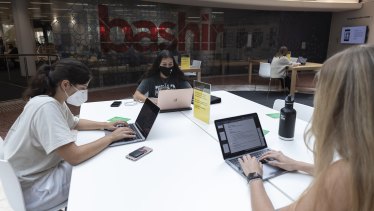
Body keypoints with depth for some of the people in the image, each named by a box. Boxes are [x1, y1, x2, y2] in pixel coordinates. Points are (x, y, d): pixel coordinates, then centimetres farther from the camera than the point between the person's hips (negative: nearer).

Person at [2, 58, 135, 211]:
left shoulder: (55, 101, 0)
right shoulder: (46, 106, -30)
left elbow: (75, 123, 19)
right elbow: (74, 157, -35)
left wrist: (105, 125, 4)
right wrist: (111, 137, -23)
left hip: (43, 169, 9)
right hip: (31, 188, -9)